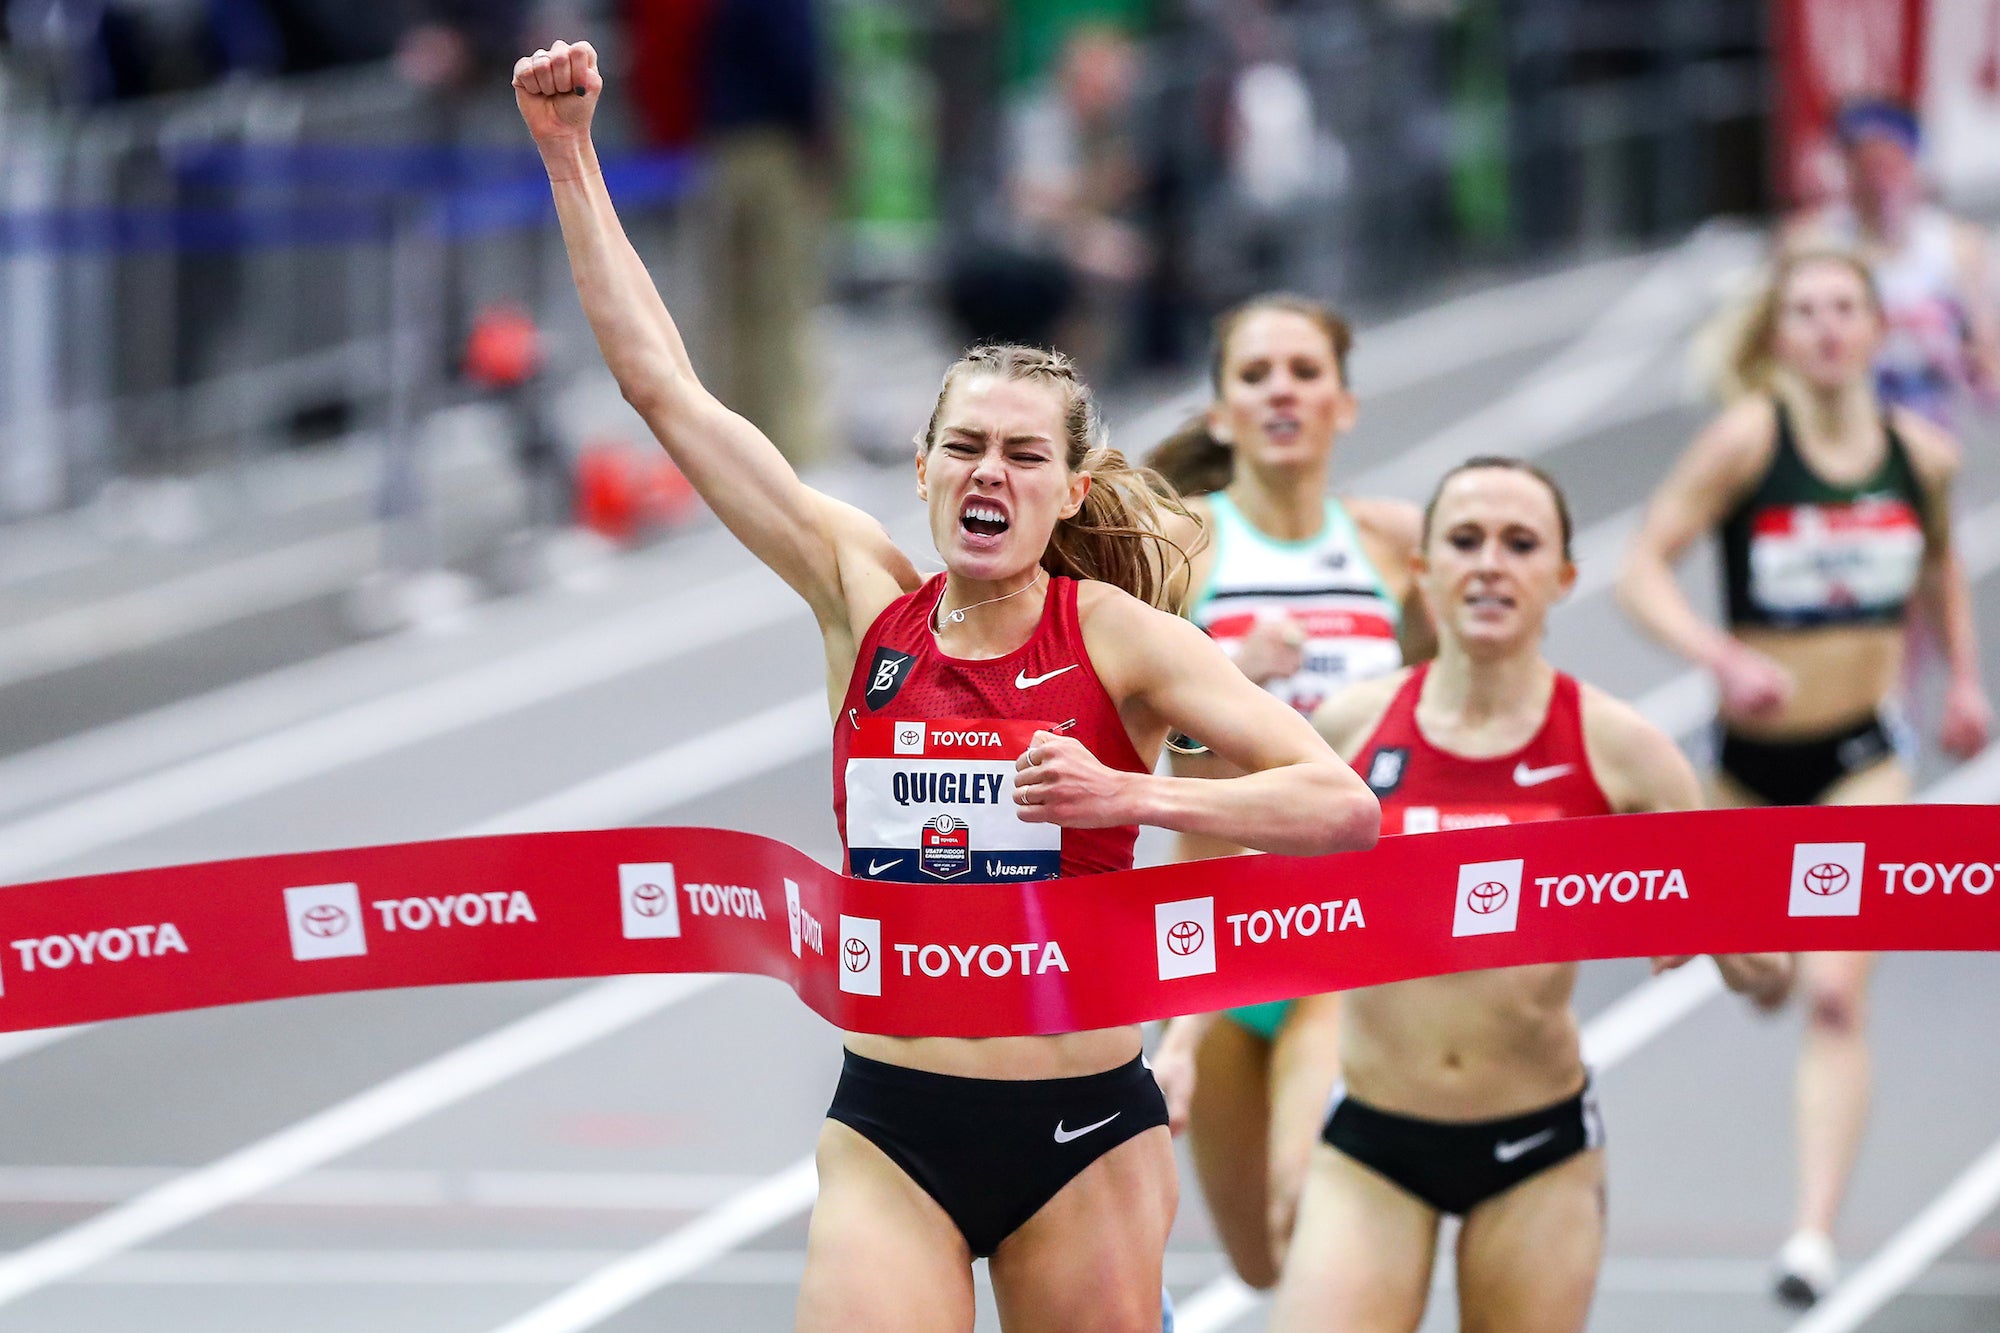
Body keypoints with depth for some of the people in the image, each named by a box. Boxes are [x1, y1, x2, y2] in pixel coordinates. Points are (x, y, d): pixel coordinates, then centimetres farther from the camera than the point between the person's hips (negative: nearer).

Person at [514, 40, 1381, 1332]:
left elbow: (1342, 802, -12)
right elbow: (666, 385, 6)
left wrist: (1134, 796, -26)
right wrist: (570, 153, 5)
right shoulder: (868, 601, 4)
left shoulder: (1117, 637, -4)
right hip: (893, 1130, 1)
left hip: (1084, 1131, -1)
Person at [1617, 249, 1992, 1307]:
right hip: (1754, 753, 0)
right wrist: (1722, 659, -32)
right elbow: (1643, 568, -17)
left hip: (1861, 755, 0)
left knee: (1835, 995, -14)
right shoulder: (1750, 437, -14)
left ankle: (1815, 1232, -20)